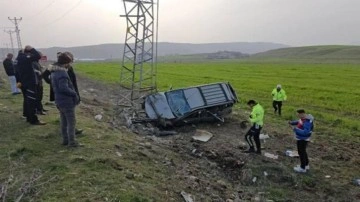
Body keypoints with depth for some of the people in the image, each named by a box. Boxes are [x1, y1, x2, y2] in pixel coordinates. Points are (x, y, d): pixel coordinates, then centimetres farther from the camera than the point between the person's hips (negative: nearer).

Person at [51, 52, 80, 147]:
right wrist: (74, 93, -17)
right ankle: (71, 141, 8)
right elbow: (64, 88, -30)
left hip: (59, 101, 9)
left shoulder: (54, 72, 10)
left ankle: (65, 139, 27)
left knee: (64, 122, 18)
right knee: (71, 122, 2)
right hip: (67, 101, -9)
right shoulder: (62, 73, -22)